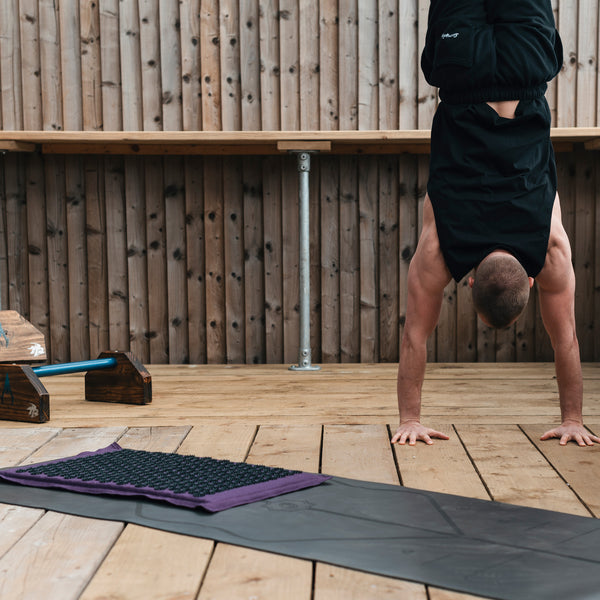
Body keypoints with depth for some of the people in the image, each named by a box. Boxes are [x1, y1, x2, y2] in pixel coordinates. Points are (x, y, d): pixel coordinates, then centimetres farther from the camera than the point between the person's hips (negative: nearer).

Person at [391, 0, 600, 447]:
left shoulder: (552, 248, -24)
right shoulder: (436, 250, -26)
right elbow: (415, 337, -18)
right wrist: (409, 419, -15)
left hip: (525, 78, 0)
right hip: (465, 73, 0)